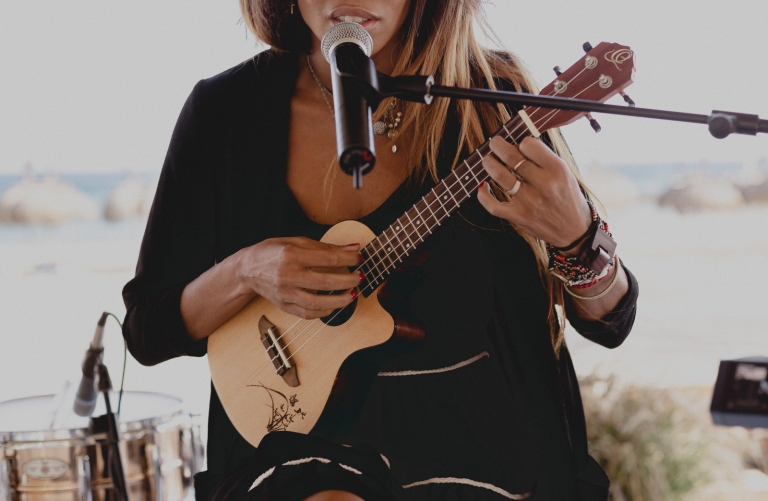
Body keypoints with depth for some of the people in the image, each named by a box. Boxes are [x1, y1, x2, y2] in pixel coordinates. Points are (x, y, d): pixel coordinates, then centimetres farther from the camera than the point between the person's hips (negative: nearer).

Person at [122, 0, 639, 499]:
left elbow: (611, 323, 1)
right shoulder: (224, 109, -1)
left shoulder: (493, 96, -3)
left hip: (481, 443, 1)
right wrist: (244, 275, -14)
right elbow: (147, 331, 5)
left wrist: (573, 235, -20)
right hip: (305, 451, -1)